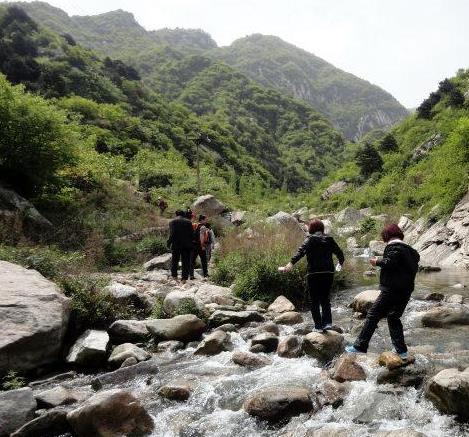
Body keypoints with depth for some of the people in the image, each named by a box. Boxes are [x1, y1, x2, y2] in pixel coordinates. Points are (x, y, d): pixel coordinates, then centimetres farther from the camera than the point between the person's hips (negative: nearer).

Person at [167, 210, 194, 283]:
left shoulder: (172, 222, -2)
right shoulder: (188, 222, 5)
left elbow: (172, 234, -11)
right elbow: (192, 234, 2)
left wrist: (169, 243, -2)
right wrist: (190, 243, 12)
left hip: (176, 244, -1)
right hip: (187, 245, 1)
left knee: (174, 260, 14)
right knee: (186, 261, 5)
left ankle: (174, 275, 19)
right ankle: (184, 278, 3)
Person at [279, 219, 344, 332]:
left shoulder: (310, 239, -3)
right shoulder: (329, 239, 9)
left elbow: (301, 251, -19)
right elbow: (339, 252, 13)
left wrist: (291, 263, -30)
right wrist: (341, 262, 35)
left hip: (314, 273, -4)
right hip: (329, 272, 4)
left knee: (315, 301, 7)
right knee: (325, 299, 15)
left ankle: (318, 325, 5)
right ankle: (327, 322, 2)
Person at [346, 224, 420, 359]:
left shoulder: (394, 247, -10)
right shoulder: (411, 251, 17)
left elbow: (389, 262, -23)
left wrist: (377, 262, -6)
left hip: (391, 290, -9)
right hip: (405, 292, 9)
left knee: (373, 315, -5)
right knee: (393, 318, 20)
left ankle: (360, 346, -5)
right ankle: (402, 351, 21)